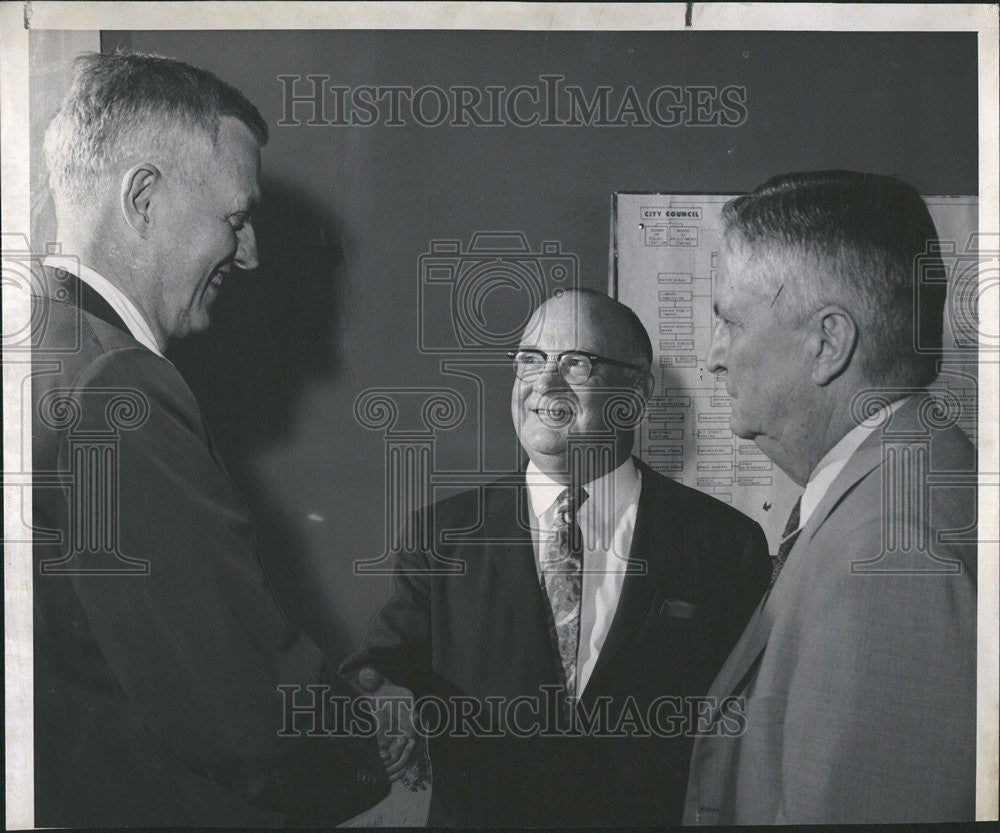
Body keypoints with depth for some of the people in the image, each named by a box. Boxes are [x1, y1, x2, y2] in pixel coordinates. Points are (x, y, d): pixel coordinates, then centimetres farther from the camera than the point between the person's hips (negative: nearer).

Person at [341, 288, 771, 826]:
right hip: (478, 817, 1)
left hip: (654, 818, -1)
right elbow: (392, 655, -11)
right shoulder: (441, 536, -2)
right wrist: (383, 698, -33)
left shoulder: (728, 544, -6)